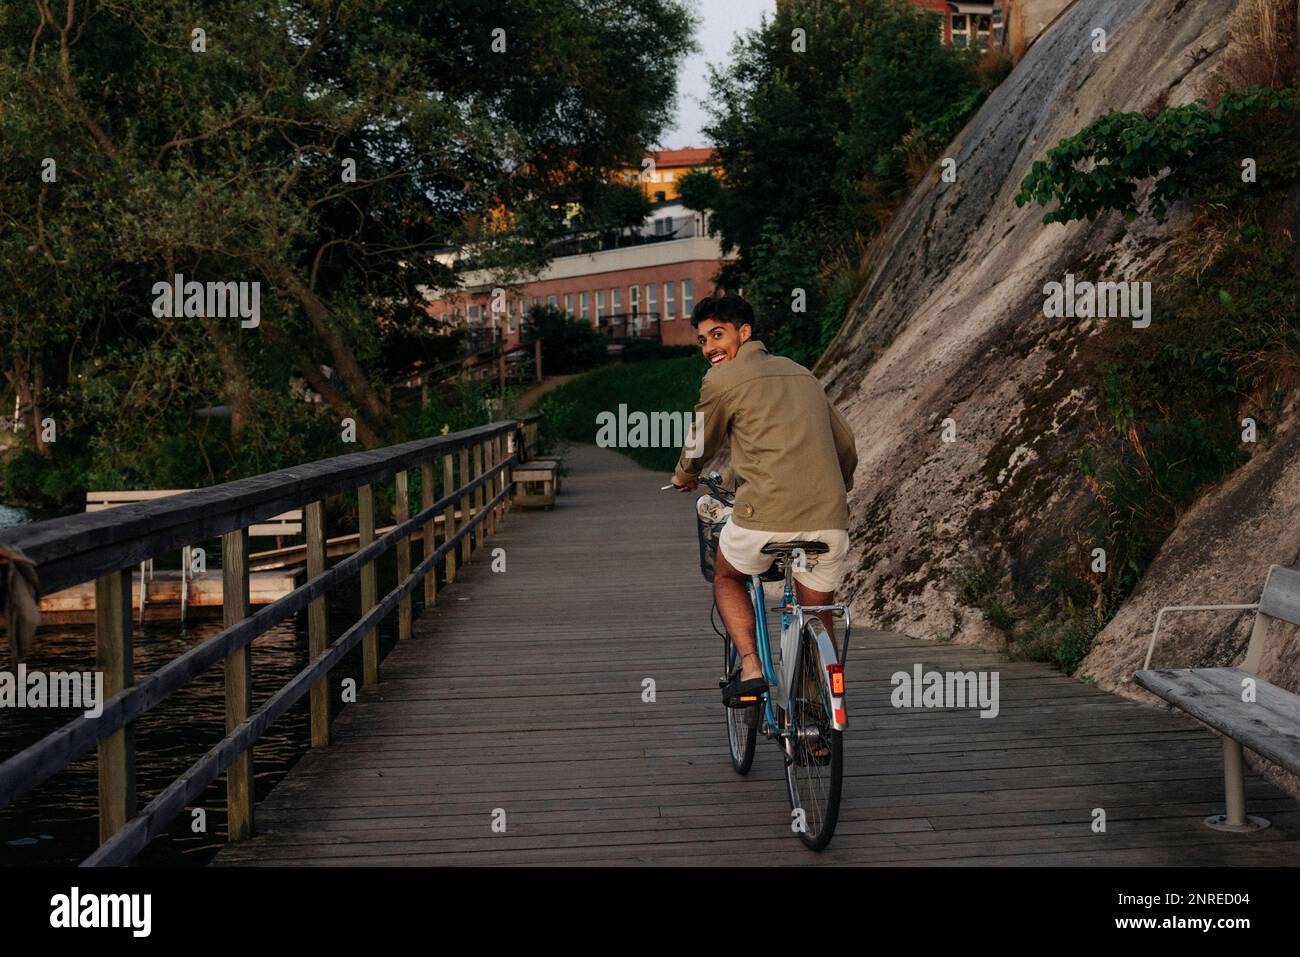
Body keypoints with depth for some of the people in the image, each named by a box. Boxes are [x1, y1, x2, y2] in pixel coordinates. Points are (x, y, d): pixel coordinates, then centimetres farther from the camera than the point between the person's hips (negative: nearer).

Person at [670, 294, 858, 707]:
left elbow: (700, 448, 16)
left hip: (767, 517, -4)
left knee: (727, 577, 25)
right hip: (829, 520, 5)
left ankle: (750, 669, 8)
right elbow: (847, 446, 27)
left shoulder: (722, 379, 3)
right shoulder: (800, 372, 21)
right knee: (818, 618, 19)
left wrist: (683, 478, 38)